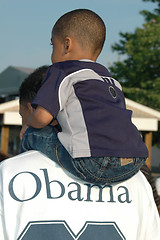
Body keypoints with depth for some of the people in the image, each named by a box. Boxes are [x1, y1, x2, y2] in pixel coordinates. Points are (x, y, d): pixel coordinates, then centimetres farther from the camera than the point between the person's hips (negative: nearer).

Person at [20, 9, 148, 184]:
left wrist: (29, 124, 22)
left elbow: (42, 117, -4)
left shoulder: (62, 71, 7)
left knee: (33, 135, 9)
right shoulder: (111, 81, 28)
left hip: (94, 166, -7)